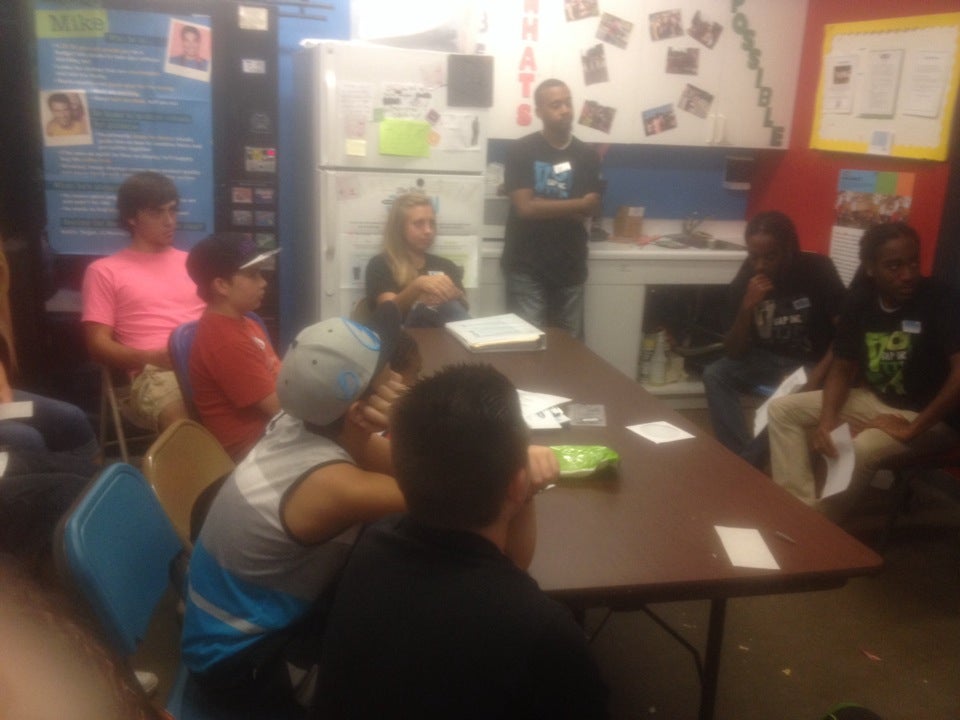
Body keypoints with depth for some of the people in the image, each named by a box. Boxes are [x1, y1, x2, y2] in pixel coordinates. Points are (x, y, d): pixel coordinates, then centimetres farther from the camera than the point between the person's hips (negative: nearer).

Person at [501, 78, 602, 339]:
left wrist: (544, 206, -11)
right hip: (526, 267, -3)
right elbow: (525, 207, -14)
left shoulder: (588, 156, 6)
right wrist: (576, 205, -7)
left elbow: (589, 210, -1)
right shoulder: (521, 151, -5)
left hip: (570, 267, 3)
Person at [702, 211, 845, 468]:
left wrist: (817, 375, -27)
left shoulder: (817, 269, -15)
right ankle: (744, 459, -25)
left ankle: (746, 463, -16)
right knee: (715, 374, -21)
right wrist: (748, 307, -26)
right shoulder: (743, 282, -10)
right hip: (768, 359, 4)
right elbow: (733, 353, -11)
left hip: (811, 364, -3)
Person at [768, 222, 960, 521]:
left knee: (859, 450, -36)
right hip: (877, 400, 7)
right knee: (782, 408, -2)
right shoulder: (859, 303, -3)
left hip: (931, 416, -7)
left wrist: (912, 429, -28)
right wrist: (826, 419, -15)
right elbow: (843, 368, 3)